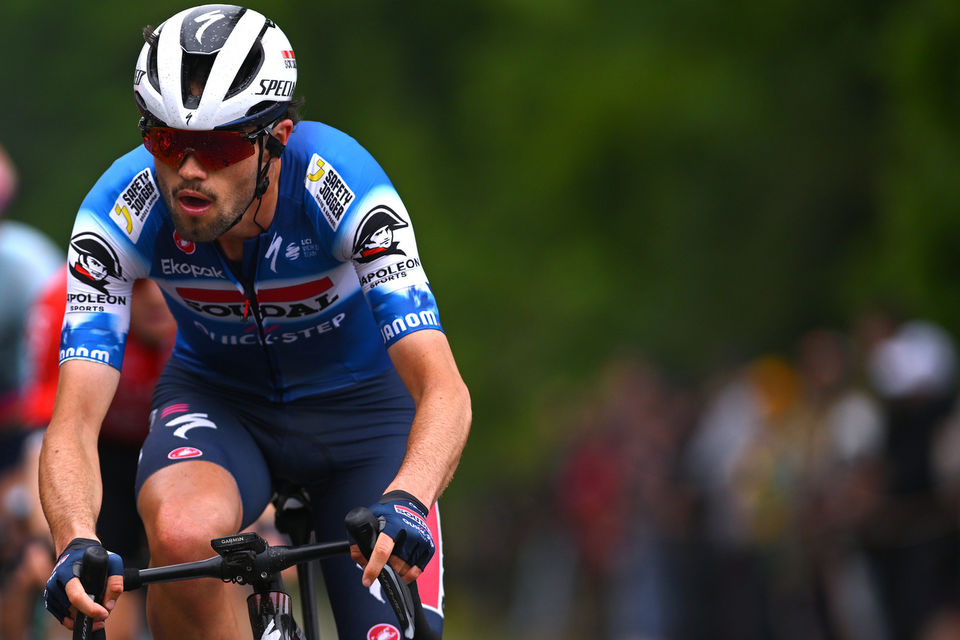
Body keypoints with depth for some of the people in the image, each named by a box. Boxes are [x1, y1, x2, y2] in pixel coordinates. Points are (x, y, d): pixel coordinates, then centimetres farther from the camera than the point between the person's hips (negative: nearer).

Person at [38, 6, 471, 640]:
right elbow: (74, 422, -30)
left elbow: (444, 390, -38)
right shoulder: (121, 212, -27)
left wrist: (405, 503, -58)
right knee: (183, 534, -34)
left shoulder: (338, 184, -32)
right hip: (216, 393, 0)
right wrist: (77, 543, -51)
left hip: (359, 398, 0)